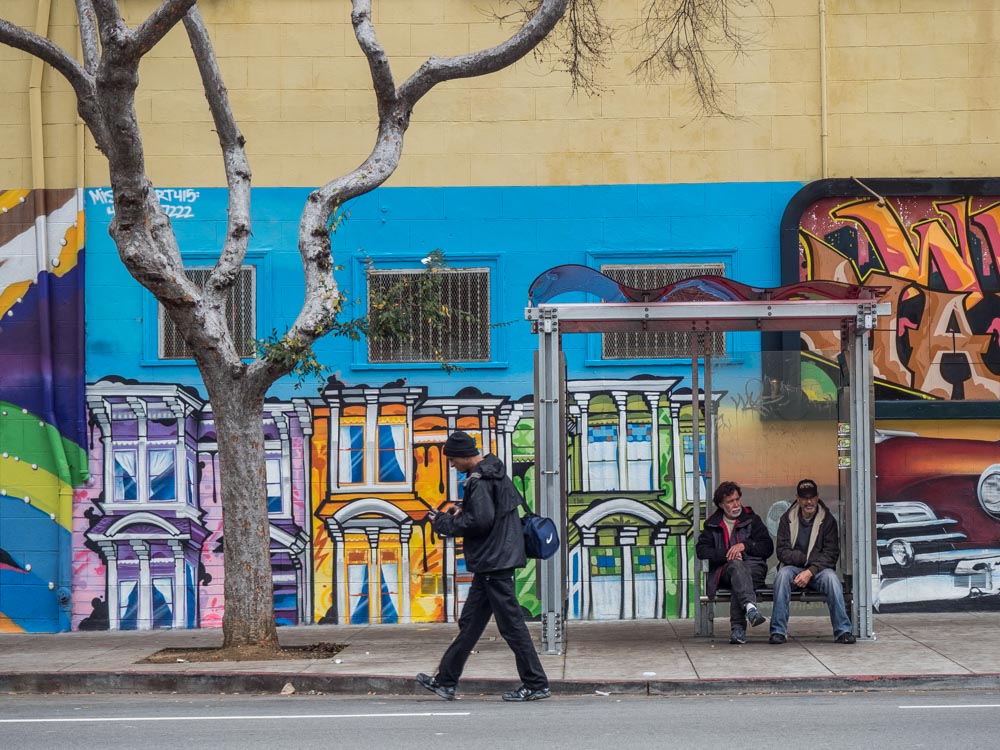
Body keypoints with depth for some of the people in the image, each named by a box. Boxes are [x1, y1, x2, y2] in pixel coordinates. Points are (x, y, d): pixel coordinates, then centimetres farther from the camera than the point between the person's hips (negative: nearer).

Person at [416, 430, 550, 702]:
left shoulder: (479, 481, -17)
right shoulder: (496, 471, 13)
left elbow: (481, 521, -24)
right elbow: (515, 502, 21)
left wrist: (445, 523, -10)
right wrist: (464, 511, 14)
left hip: (493, 562, -11)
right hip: (499, 557, 11)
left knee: (511, 623, -5)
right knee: (470, 622, 14)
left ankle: (536, 684, 1)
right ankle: (445, 681, 20)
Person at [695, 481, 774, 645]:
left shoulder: (752, 520, 18)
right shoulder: (712, 524, 19)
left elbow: (768, 548, 9)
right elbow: (701, 550, 6)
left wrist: (745, 545, -7)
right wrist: (726, 555, -9)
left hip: (753, 567, 1)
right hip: (724, 570, -1)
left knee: (739, 581, -36)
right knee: (737, 566, -37)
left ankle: (737, 628, -47)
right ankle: (750, 607, -63)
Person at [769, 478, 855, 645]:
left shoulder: (828, 520, 2)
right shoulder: (787, 519, 4)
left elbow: (831, 554, -5)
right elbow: (782, 552, -3)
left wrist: (810, 571, -20)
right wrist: (809, 558, -15)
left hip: (818, 569, 0)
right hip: (794, 568, 0)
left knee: (830, 576, -33)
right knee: (783, 574, -32)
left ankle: (843, 630, -30)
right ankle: (778, 631, -32)